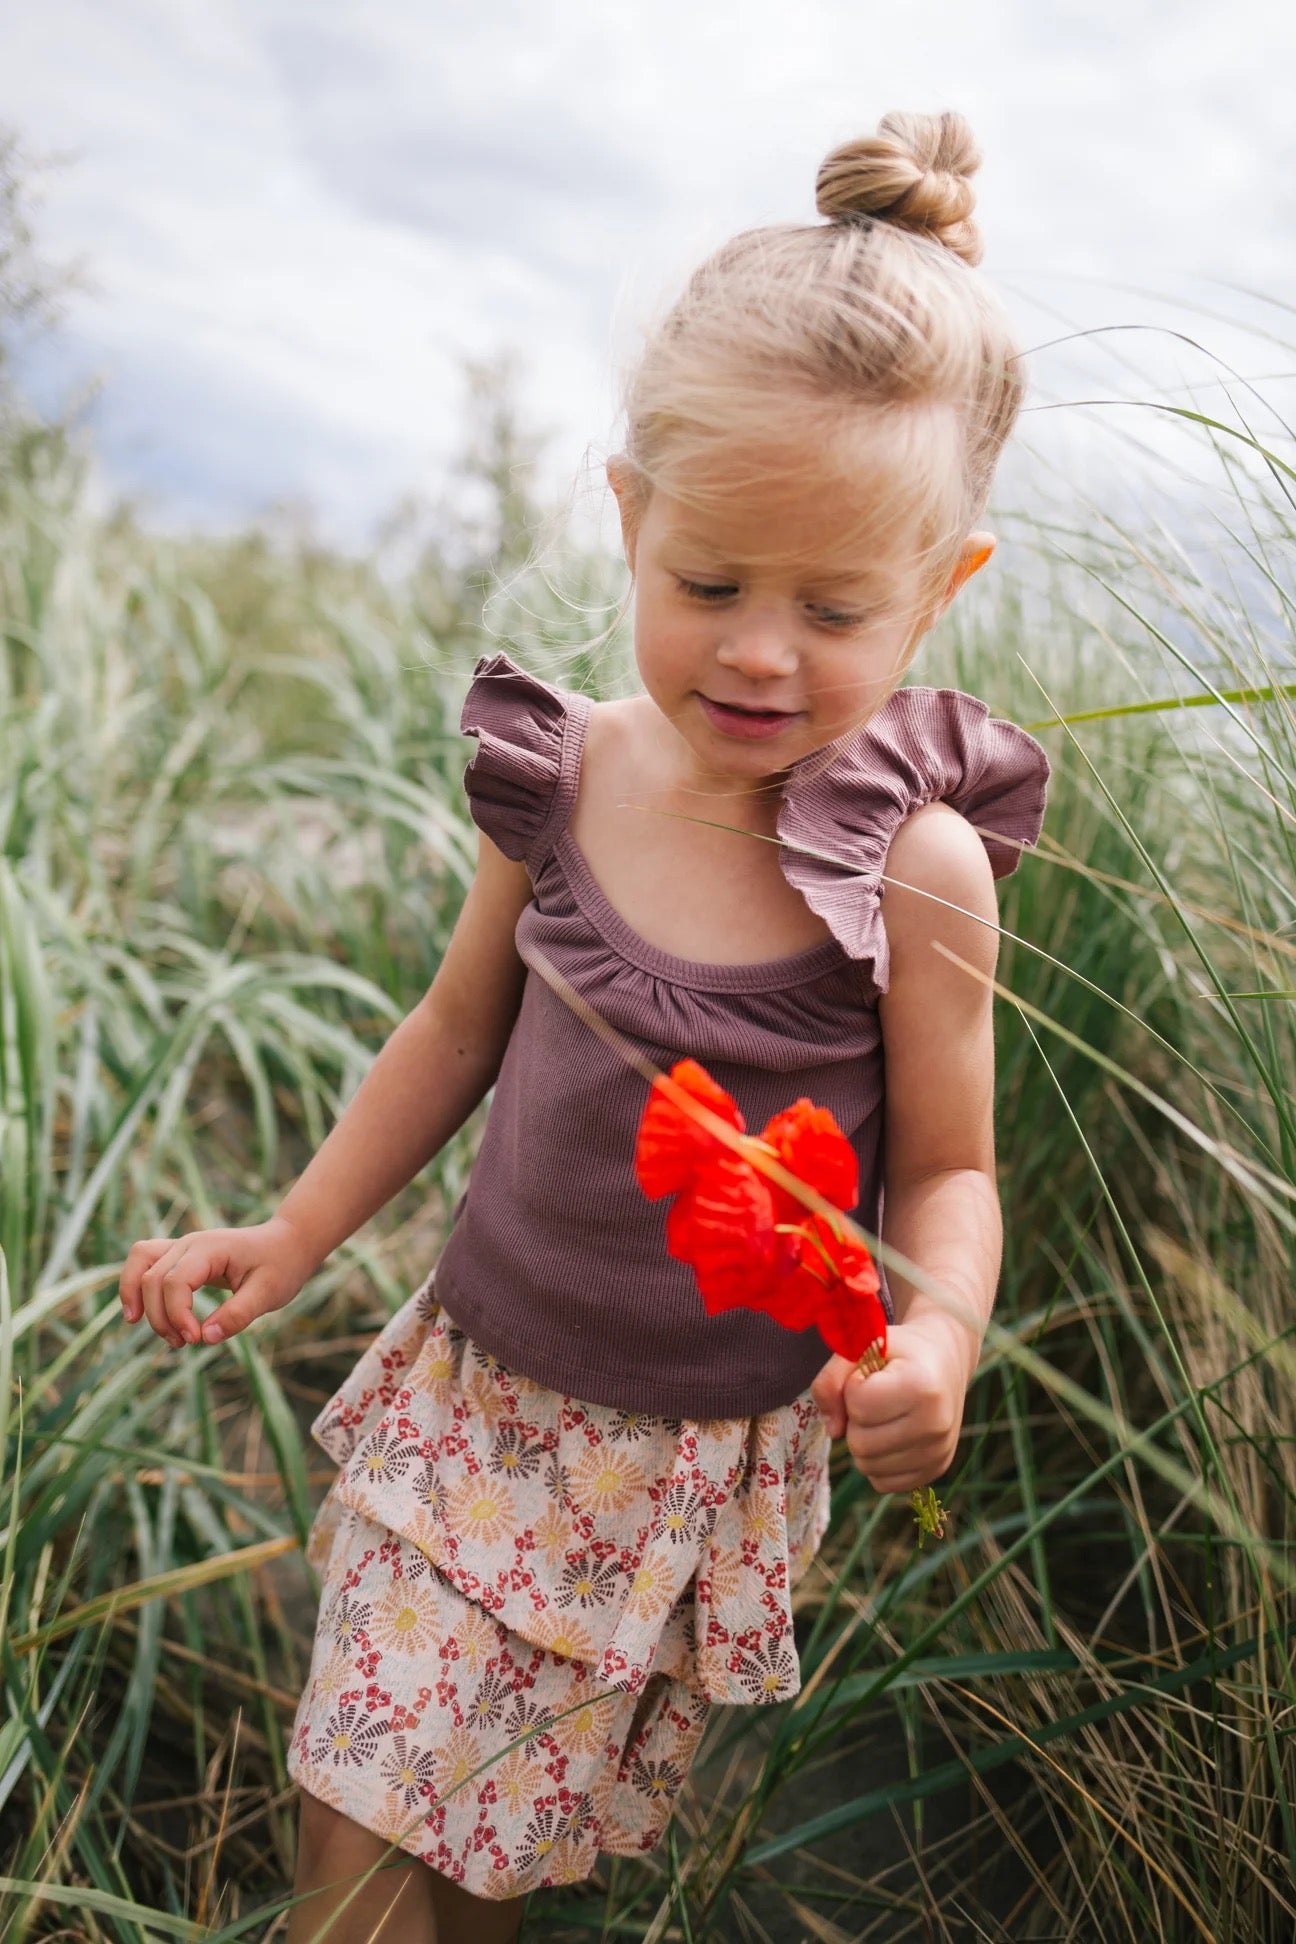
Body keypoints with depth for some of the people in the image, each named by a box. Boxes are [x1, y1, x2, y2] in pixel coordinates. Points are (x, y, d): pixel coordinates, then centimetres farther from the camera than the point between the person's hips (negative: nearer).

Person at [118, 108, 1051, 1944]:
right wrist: (294, 1232, 7)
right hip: (473, 1386, 3)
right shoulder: (564, 777, -11)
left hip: (706, 1453, -2)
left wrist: (936, 1336, -29)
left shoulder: (915, 866, -20)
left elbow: (947, 1168, -8)